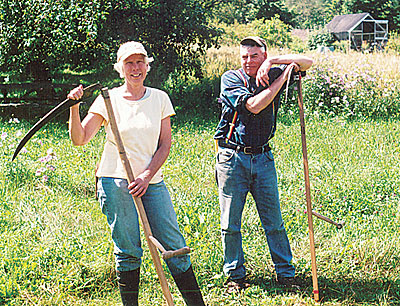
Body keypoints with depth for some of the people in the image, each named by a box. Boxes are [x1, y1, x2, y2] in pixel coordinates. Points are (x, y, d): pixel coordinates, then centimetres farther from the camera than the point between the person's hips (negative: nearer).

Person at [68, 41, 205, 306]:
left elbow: (165, 145, 4)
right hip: (116, 182, -2)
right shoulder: (108, 99, 1)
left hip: (152, 182, 2)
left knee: (174, 245, 1)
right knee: (128, 250, -2)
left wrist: (147, 175, -9)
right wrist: (74, 107, -18)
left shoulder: (159, 98, 7)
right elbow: (79, 139, -4)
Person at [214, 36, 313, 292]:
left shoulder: (273, 75, 6)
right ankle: (235, 275, 17)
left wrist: (273, 62, -10)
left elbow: (307, 62, 2)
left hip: (263, 158, 2)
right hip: (232, 158, -2)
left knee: (274, 221, 5)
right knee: (231, 223, 4)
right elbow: (254, 105, -19)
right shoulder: (231, 78, -5)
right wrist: (284, 76, -15)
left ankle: (286, 273, 15)